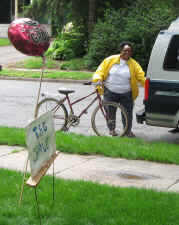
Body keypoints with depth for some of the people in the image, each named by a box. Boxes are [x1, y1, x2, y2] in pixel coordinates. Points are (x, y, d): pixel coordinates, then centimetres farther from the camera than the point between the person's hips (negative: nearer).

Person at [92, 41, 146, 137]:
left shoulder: (134, 64, 1)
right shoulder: (111, 60, 0)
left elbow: (141, 77, -4)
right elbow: (101, 70, 2)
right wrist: (99, 79, -15)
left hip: (126, 94, 0)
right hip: (110, 92, 0)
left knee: (127, 112, 2)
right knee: (110, 111, 7)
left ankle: (128, 130, 18)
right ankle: (111, 129, 24)